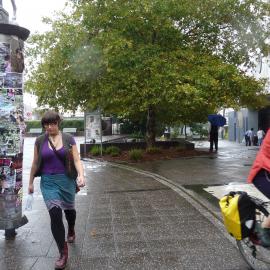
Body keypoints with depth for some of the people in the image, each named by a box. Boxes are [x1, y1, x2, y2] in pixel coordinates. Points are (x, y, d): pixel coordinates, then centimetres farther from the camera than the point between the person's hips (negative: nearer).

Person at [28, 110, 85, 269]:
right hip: (48, 182, 0)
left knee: (69, 209, 19)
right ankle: (63, 252, 1)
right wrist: (31, 182, 13)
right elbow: (35, 163, 8)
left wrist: (81, 176, -24)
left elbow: (77, 160, -7)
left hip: (66, 180, 0)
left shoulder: (69, 139, -4)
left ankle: (71, 230, 53)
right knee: (55, 214, -12)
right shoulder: (40, 141, 0)